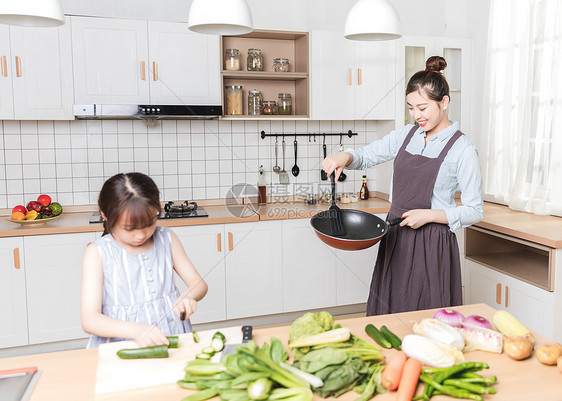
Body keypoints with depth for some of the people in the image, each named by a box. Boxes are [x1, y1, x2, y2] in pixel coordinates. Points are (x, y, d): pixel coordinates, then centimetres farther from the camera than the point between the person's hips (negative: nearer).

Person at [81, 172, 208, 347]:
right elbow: (89, 320, -10)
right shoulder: (97, 253, -4)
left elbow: (199, 283, 10)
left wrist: (188, 297, -14)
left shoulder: (166, 239, 7)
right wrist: (136, 330, -27)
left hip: (172, 338, 3)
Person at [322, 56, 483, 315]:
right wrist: (344, 157, -8)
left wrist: (429, 215, -18)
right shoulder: (406, 135, 7)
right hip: (395, 239, 5)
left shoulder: (462, 150, -9)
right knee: (389, 314, 12)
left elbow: (474, 211, -6)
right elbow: (366, 156, 14)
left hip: (432, 245, -5)